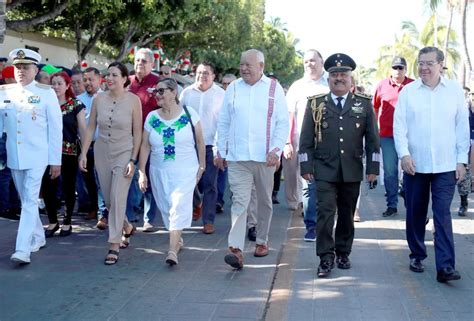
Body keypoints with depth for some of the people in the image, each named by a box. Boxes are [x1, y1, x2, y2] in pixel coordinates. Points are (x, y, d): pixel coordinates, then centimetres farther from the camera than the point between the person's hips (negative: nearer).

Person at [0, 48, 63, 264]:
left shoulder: (46, 93, -5)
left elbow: (56, 128, -3)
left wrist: (55, 160, -5)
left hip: (37, 157, -4)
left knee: (30, 201, -10)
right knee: (26, 201, 15)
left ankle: (23, 250, -11)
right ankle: (38, 238, 31)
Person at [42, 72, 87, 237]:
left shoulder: (76, 105, -2)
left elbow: (82, 129, -1)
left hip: (70, 151, -2)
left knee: (68, 187, 5)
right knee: (47, 186, -6)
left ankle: (67, 222, 19)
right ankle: (52, 221, 11)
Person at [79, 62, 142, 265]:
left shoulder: (133, 100, -8)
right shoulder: (98, 99, 1)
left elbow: (137, 132, -7)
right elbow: (91, 128, 6)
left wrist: (133, 160, -11)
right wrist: (83, 153, 2)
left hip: (124, 153, -4)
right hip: (102, 153, 4)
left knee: (118, 199, -10)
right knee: (108, 199, 11)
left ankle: (114, 246, -2)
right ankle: (127, 228, 38)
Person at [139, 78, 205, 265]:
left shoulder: (189, 114, -4)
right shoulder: (152, 118, 3)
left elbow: (200, 142, 2)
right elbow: (145, 146, 3)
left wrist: (201, 166, 2)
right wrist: (142, 172, -1)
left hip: (185, 171, -3)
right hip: (159, 172, 4)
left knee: (179, 207, -14)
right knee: (166, 208, 9)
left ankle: (172, 250, -17)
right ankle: (177, 239, 31)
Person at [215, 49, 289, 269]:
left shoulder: (274, 88, 3)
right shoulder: (233, 88, 7)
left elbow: (283, 123, 1)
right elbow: (223, 123, 11)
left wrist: (276, 150, -10)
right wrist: (220, 152, 9)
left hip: (265, 158, 0)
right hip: (237, 158, 0)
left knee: (265, 201, 13)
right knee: (239, 202, -10)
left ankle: (262, 241, 30)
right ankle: (236, 249, -15)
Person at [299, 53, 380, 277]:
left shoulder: (364, 104, 7)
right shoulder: (315, 104, 5)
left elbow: (372, 139, 7)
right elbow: (306, 139, 5)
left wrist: (373, 167, 3)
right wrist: (306, 166, -1)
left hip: (352, 171, 2)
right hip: (324, 170, -1)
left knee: (347, 214, 10)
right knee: (325, 212, -8)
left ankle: (343, 253, 24)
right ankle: (326, 258, -2)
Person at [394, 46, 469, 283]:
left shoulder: (454, 91, 3)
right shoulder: (408, 91, 2)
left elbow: (462, 128, 5)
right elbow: (399, 125, -1)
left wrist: (462, 160, 1)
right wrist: (404, 154, -13)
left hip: (445, 166, -1)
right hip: (414, 164, 1)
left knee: (442, 214, -6)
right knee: (415, 213, 11)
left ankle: (445, 266, -8)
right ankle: (417, 255, 28)